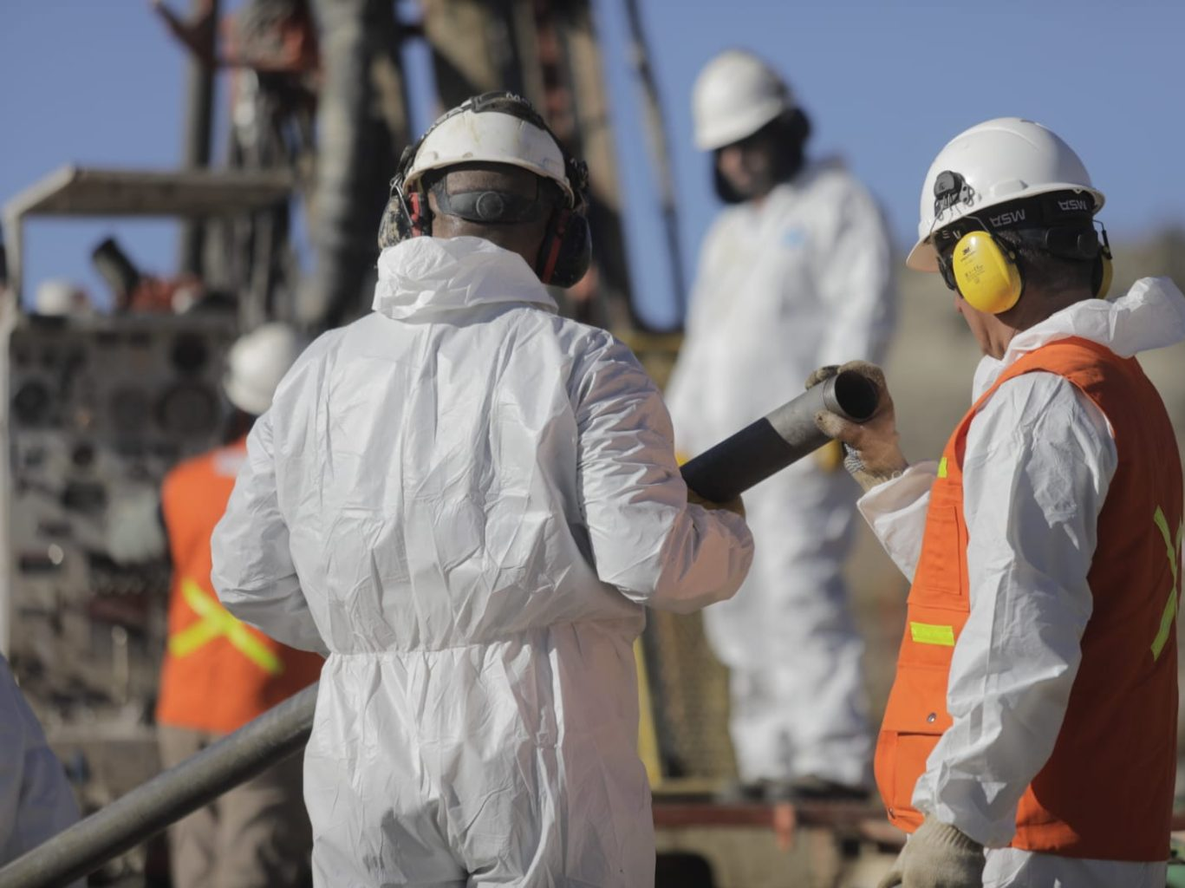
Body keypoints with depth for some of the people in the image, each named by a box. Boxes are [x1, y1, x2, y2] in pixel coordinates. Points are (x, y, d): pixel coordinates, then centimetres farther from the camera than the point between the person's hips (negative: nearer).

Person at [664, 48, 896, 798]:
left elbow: (865, 313, -10)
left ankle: (837, 756, -20)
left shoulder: (839, 205, 1)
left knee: (799, 585, -18)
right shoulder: (728, 236, 25)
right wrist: (678, 440, 20)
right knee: (742, 608, 3)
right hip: (726, 448, 8)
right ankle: (771, 756, 6)